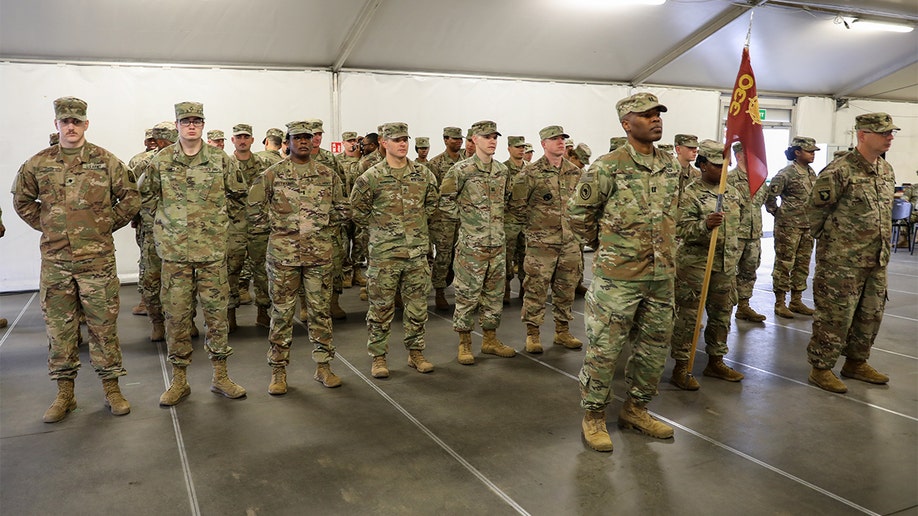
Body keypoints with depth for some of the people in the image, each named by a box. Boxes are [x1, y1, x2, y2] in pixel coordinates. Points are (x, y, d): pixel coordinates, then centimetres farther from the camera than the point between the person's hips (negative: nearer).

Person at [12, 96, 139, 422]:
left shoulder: (105, 161, 0)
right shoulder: (37, 164, 5)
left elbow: (130, 199, 5)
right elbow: (22, 200, 19)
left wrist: (106, 225, 2)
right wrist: (45, 226, 9)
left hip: (98, 258, -2)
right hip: (54, 260, 2)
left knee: (103, 325, 4)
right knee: (58, 328, 8)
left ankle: (111, 388, 16)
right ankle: (64, 393, 21)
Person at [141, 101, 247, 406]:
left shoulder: (220, 160, 1)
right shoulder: (160, 162, 2)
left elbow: (238, 192, 14)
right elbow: (147, 197, 15)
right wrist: (166, 220, 9)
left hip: (213, 249, 0)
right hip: (174, 251, 0)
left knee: (216, 311, 5)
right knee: (176, 314, 5)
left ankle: (220, 376, 18)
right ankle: (179, 380, 17)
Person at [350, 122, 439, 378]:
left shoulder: (424, 174, 4)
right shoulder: (371, 177, -6)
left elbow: (432, 203, 20)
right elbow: (357, 211, 3)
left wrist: (417, 223, 12)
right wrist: (380, 226, 3)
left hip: (417, 250, 3)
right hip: (384, 252, -3)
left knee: (417, 305, 10)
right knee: (381, 307, 3)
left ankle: (415, 352, 24)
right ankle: (378, 357, 15)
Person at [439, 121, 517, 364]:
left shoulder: (502, 170, 10)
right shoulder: (461, 170, -9)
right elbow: (445, 202, -7)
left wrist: (497, 218, 14)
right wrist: (465, 217, -4)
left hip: (498, 242, 6)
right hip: (471, 244, -6)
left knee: (495, 293, 13)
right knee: (467, 294, 1)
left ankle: (490, 339, 26)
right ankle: (464, 344, 13)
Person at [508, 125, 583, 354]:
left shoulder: (575, 173, 8)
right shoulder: (531, 172, -8)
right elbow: (516, 204, -5)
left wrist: (574, 221, 12)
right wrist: (535, 220, 0)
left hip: (570, 241, 5)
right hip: (541, 241, -5)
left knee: (566, 288, 12)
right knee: (536, 288, 0)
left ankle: (562, 331, 25)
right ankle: (532, 333, 12)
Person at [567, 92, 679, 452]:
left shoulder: (671, 166, 9)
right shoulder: (608, 167, -11)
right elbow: (578, 211, -3)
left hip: (662, 274, 7)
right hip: (618, 275, -7)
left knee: (655, 347, 14)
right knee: (605, 348, 0)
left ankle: (635, 409, 32)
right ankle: (593, 416, 17)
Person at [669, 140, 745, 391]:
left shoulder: (732, 192, 11)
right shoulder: (691, 193, -11)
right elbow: (681, 229, -19)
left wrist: (735, 256, 22)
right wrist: (705, 225, -36)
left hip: (726, 265, 7)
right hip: (694, 264, -7)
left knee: (722, 315, 14)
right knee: (687, 316, -1)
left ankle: (715, 361, 29)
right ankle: (681, 367, 8)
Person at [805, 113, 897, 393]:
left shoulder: (887, 170, 10)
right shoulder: (839, 171, -17)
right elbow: (815, 208, -9)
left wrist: (882, 248, 18)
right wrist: (829, 238, 2)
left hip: (877, 260, 8)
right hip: (842, 261, -8)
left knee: (871, 315, 16)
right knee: (835, 315, -1)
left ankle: (856, 363, 32)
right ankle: (821, 368, 12)